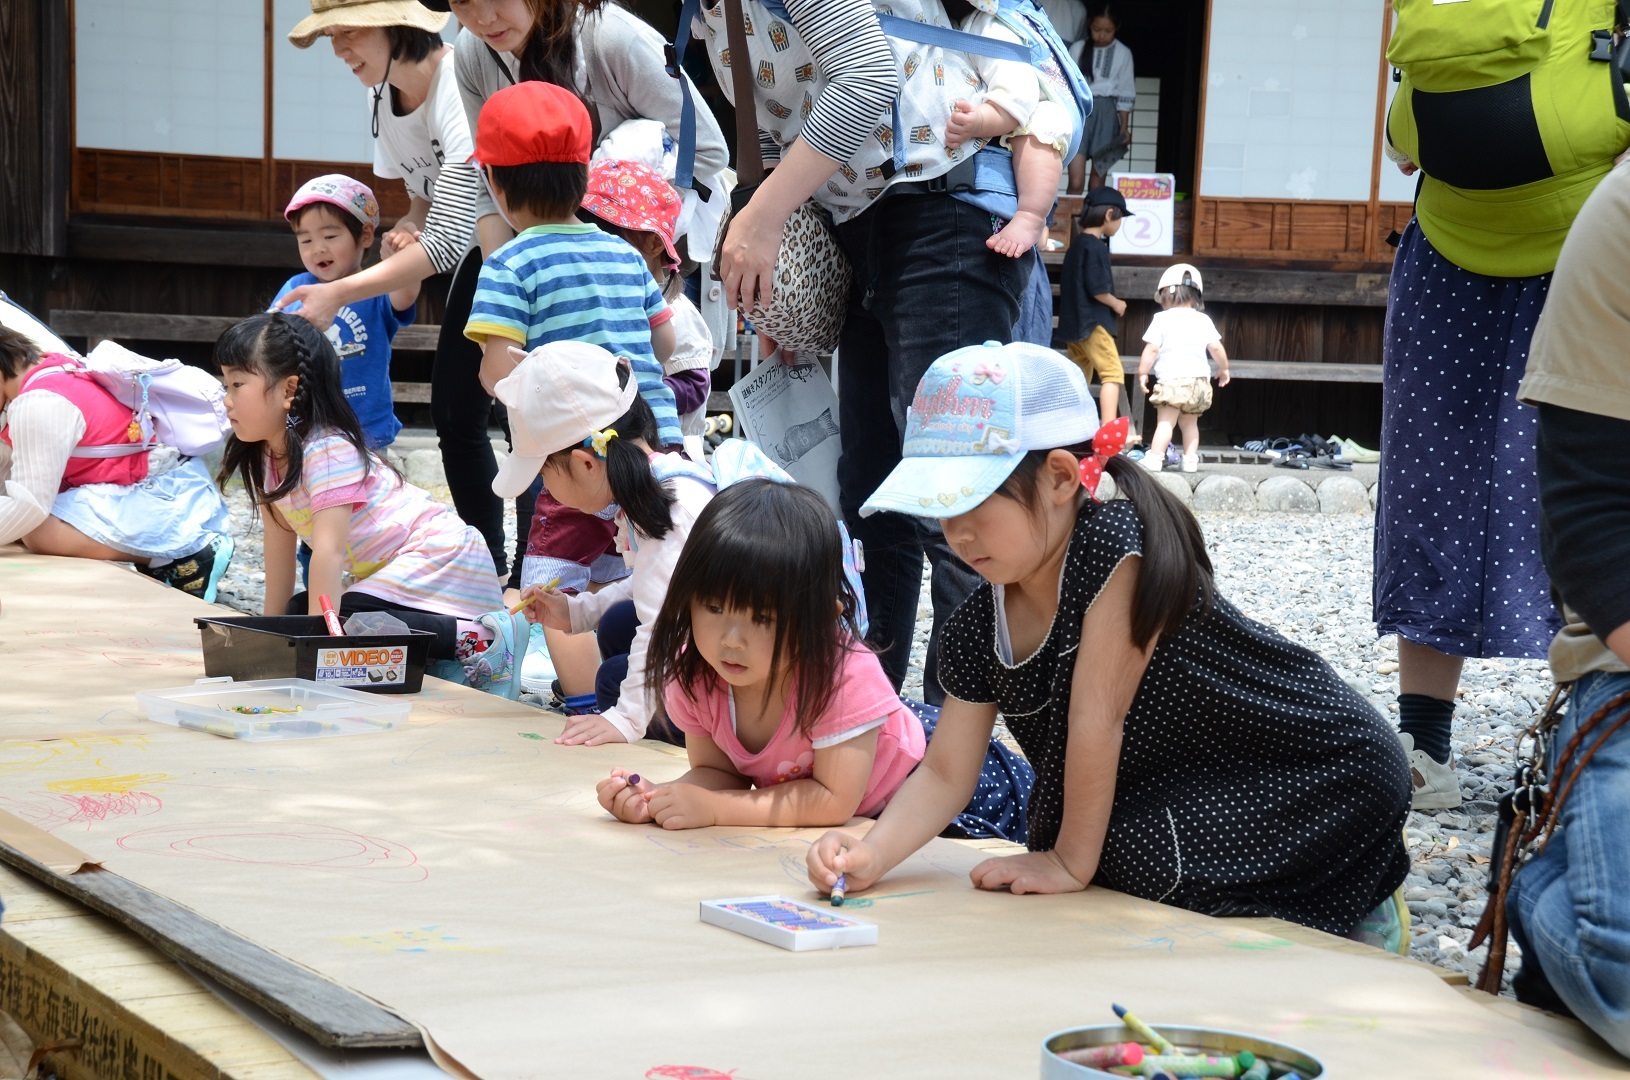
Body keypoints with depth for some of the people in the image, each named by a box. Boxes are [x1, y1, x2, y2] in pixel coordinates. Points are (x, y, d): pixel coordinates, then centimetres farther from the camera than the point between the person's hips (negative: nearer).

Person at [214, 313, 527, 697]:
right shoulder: (266, 459, 6)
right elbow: (279, 545, 11)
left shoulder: (328, 452, -22)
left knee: (347, 619, -30)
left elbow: (329, 551, -29)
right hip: (380, 571, 10)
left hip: (438, 555, -10)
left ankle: (478, 638, -21)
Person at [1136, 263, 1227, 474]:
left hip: (1172, 380, -5)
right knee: (1190, 422, 16)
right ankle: (1191, 459, 13)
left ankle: (1155, 457, -16)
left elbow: (1152, 349, -6)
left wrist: (1142, 372, 2)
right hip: (1200, 379, 5)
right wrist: (1223, 369, 24)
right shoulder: (1203, 321, 10)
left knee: (1165, 421, -7)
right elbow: (1216, 348, 9)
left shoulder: (1162, 319, -1)